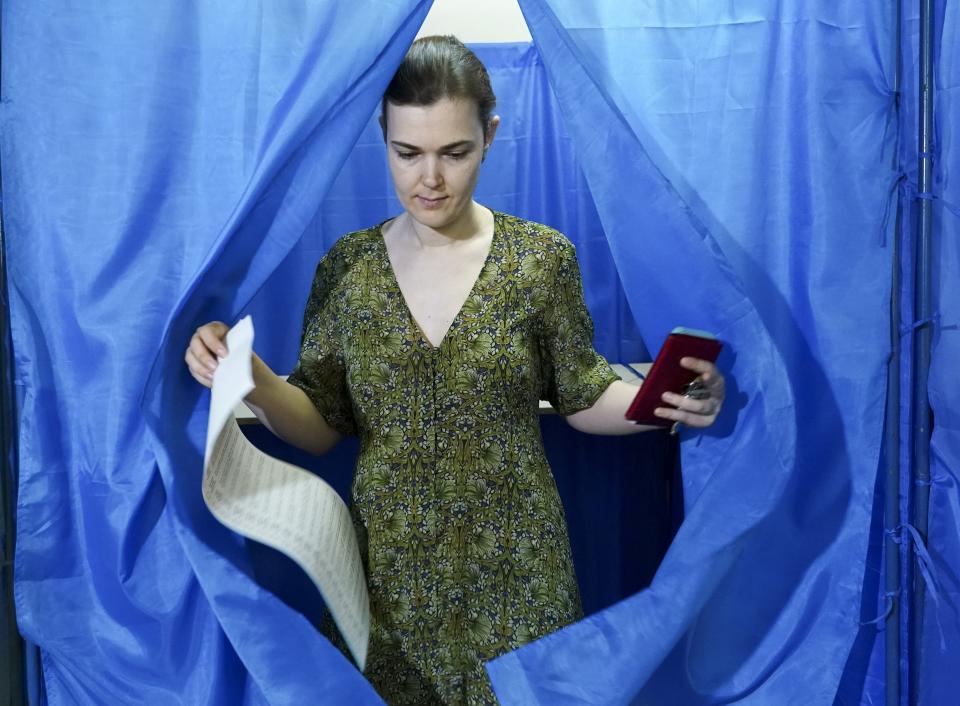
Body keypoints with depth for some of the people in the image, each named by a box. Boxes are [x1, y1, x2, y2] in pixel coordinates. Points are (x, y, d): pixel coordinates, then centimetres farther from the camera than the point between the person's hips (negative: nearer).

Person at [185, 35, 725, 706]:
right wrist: (256, 382, -19)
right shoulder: (348, 266, -4)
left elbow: (582, 397, 2)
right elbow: (321, 426, 0)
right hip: (388, 564, 2)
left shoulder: (543, 258, -8)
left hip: (514, 565, -1)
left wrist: (663, 402, -18)